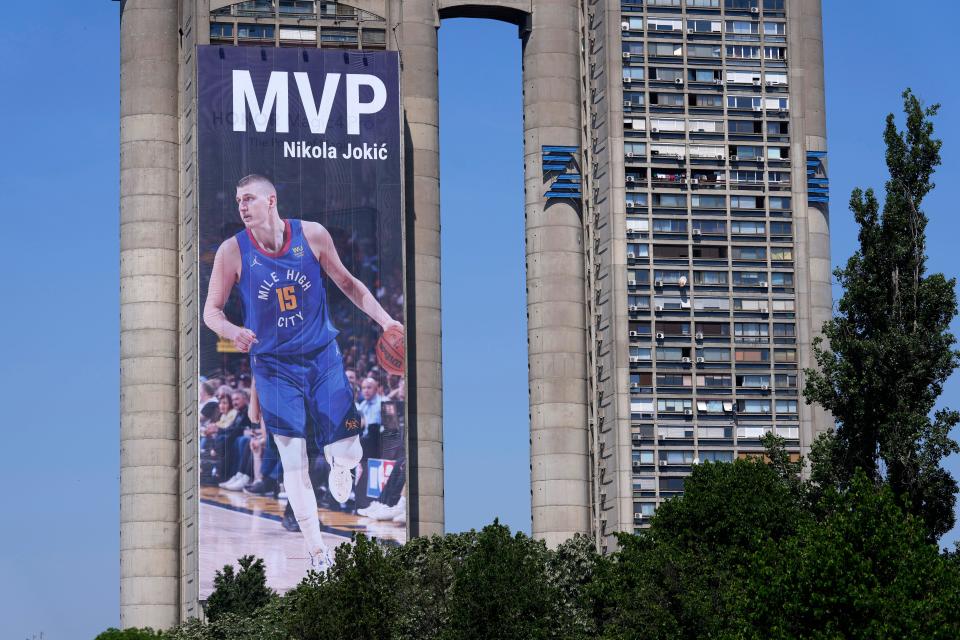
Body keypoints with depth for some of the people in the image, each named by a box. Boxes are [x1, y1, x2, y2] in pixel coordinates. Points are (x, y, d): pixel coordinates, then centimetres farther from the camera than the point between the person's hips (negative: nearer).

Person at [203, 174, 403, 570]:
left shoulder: (312, 236, -7)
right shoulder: (232, 251, -9)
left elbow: (345, 282, 8)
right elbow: (211, 311, -2)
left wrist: (384, 319, 0)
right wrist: (232, 332, -23)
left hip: (323, 357, 1)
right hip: (274, 366, -1)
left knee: (348, 454, -1)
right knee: (294, 463, -5)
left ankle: (339, 464, 39)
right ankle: (317, 552, 7)